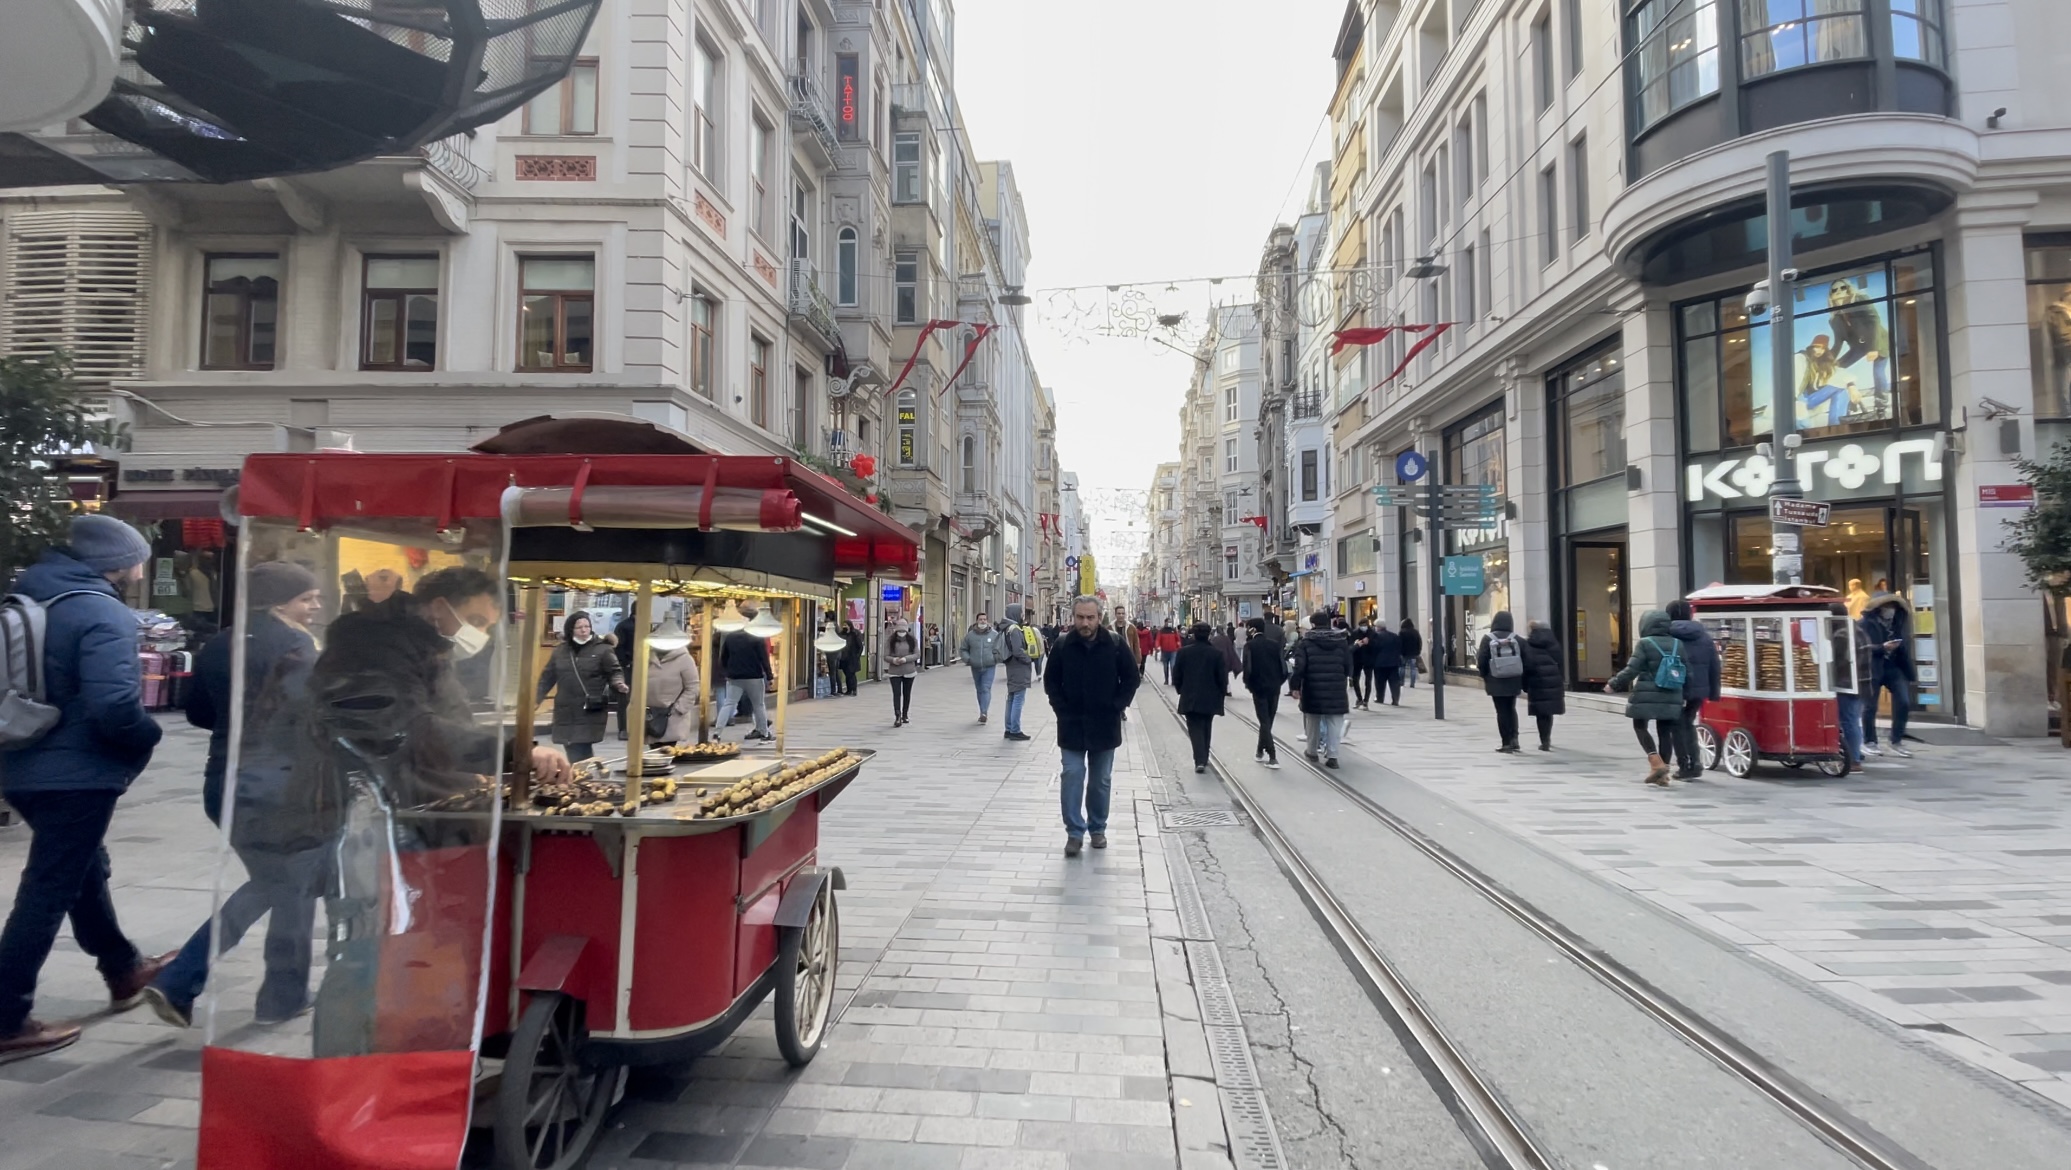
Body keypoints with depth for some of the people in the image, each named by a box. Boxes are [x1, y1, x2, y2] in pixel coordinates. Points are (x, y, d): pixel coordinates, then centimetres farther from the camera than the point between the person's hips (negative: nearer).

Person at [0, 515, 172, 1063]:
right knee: (47, 893, 0)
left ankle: (125, 971, 39)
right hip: (75, 774, -10)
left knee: (85, 870, 23)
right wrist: (148, 736, -11)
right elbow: (114, 706, -29)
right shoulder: (104, 614, -19)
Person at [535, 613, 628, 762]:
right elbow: (547, 678, 17)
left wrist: (618, 684, -20)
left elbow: (614, 672, 1)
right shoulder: (560, 651, 12)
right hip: (566, 712, 4)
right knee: (573, 751, 6)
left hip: (591, 712, -4)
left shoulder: (602, 649, 1)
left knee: (581, 752, -11)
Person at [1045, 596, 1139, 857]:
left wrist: (1116, 707, -6)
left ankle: (1098, 828, 27)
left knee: (1101, 781, 12)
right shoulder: (1062, 645, -6)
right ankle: (1074, 832, 5)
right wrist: (1061, 708, -5)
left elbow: (1131, 678, 0)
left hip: (1105, 725, 0)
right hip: (1072, 725, 0)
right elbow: (1051, 681, 4)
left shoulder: (1115, 644, -8)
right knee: (1072, 777, -5)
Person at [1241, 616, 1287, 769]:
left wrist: (1248, 684, 2)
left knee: (1264, 722, -1)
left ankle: (1273, 757, -11)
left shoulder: (1250, 645, -7)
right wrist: (1278, 682, 11)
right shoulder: (1275, 644, 4)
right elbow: (1283, 667, -1)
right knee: (1267, 721, 17)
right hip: (1274, 688, 4)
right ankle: (1260, 752, 29)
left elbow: (1248, 668, -14)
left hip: (1259, 688, -4)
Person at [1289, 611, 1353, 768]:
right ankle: (1332, 756, -1)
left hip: (1313, 689, -1)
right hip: (1336, 689, 1)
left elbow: (1299, 666, -8)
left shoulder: (1306, 641, -3)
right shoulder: (1341, 640, 5)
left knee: (1313, 721, 14)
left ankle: (1312, 752, 28)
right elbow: (1348, 664, 7)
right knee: (1334, 723, 4)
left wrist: (1295, 686, -2)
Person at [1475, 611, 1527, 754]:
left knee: (1502, 711, 5)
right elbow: (1525, 662, -1)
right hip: (1513, 681, 2)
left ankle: (1507, 742, 5)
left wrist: (1485, 677, 11)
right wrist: (1523, 682, 11)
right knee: (1511, 709, 18)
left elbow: (1482, 662, -7)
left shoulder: (1488, 639, -7)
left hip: (1496, 682, -2)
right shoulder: (1518, 639, -2)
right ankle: (1514, 738, 7)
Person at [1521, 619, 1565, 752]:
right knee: (1548, 711, 15)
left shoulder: (1527, 645, -1)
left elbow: (1526, 667, -6)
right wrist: (1562, 682, 10)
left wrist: (1525, 687, -3)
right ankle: (1547, 739, 23)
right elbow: (1561, 663, 7)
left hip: (1537, 683, -3)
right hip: (1554, 681, 3)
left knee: (1541, 713, 1)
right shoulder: (1554, 643, 10)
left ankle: (1545, 741, -2)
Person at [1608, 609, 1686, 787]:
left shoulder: (1644, 644, -8)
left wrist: (1614, 684, -2)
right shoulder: (1678, 645, 8)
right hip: (1671, 698, 5)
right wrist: (1682, 694, 21)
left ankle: (1656, 763, -7)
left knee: (1640, 727, 10)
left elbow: (1631, 670, -13)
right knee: (1664, 733, 10)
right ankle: (1663, 773, 12)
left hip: (1647, 696, -5)